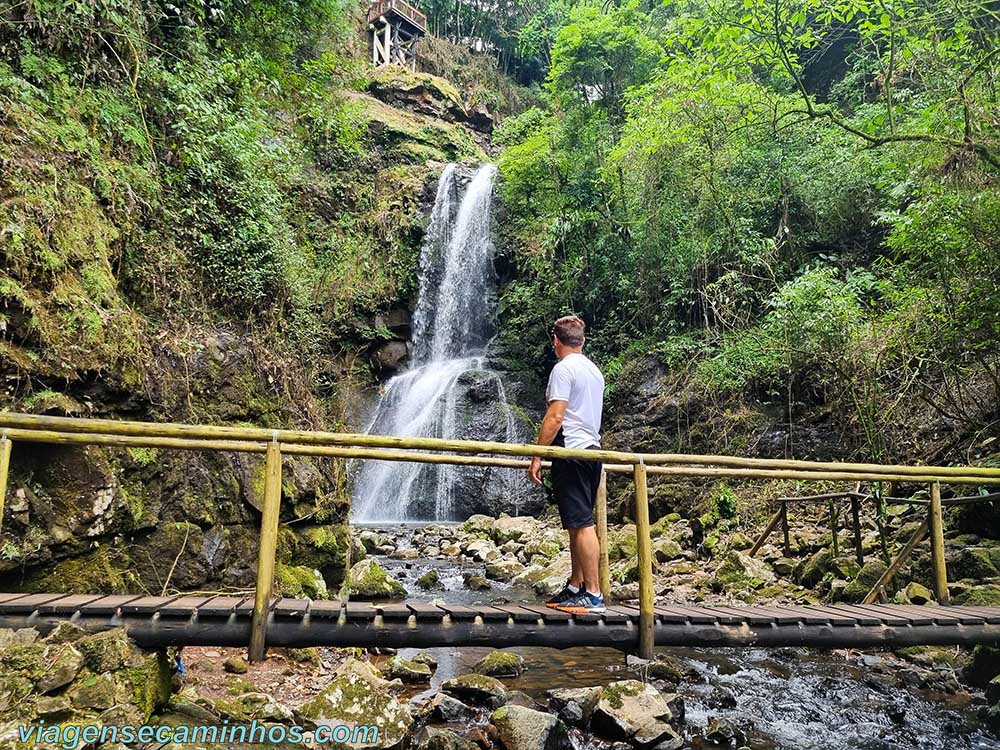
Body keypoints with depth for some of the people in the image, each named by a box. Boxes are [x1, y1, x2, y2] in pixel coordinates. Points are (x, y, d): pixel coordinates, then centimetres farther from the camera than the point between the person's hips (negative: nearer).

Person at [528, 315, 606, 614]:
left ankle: (594, 594, -6)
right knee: (580, 524, 13)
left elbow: (555, 416, -16)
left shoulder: (563, 368, -8)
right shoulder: (595, 370, 19)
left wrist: (537, 456, -14)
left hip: (571, 452, -9)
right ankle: (575, 587, 20)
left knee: (581, 524, -8)